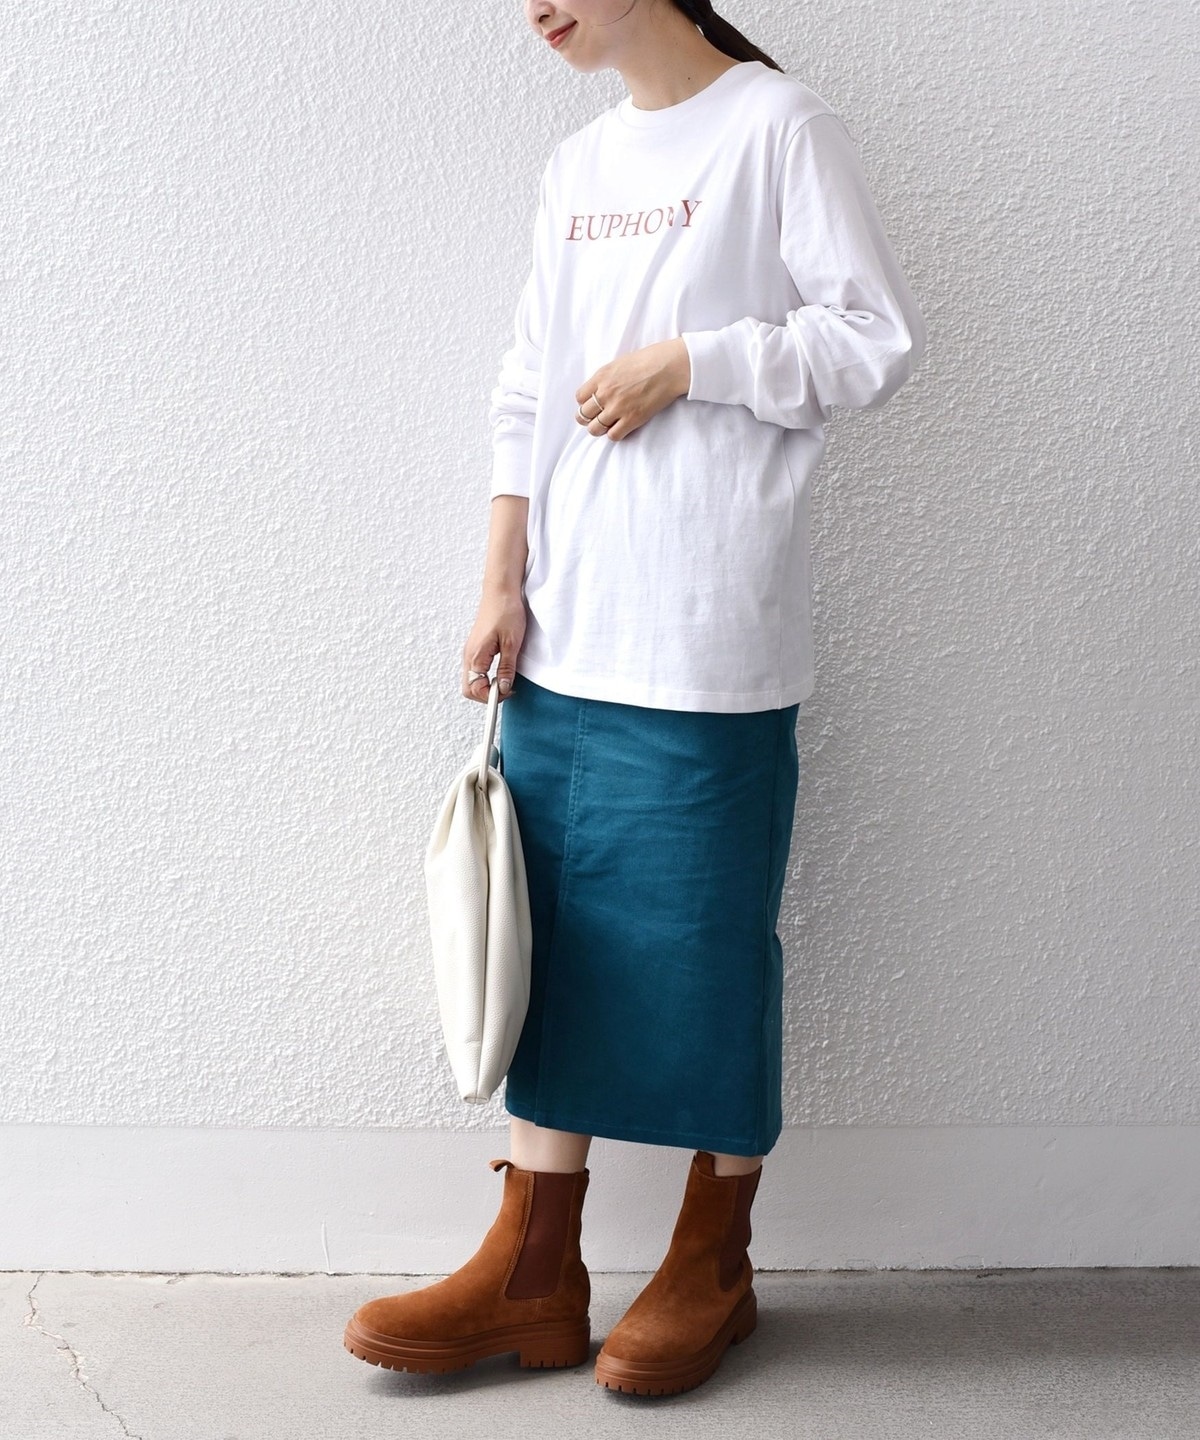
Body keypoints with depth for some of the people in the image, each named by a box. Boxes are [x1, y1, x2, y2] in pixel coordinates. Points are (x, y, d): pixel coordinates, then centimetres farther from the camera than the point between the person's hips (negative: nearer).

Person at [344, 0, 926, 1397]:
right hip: (565, 638, 7)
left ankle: (712, 1264, 20)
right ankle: (533, 1270, 16)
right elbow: (527, 399, 15)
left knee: (706, 940, 3)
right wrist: (502, 584, 8)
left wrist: (682, 362, -12)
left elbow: (877, 337, -8)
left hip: (710, 645, -6)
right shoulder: (575, 167, 17)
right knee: (554, 934, 7)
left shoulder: (776, 127, -3)